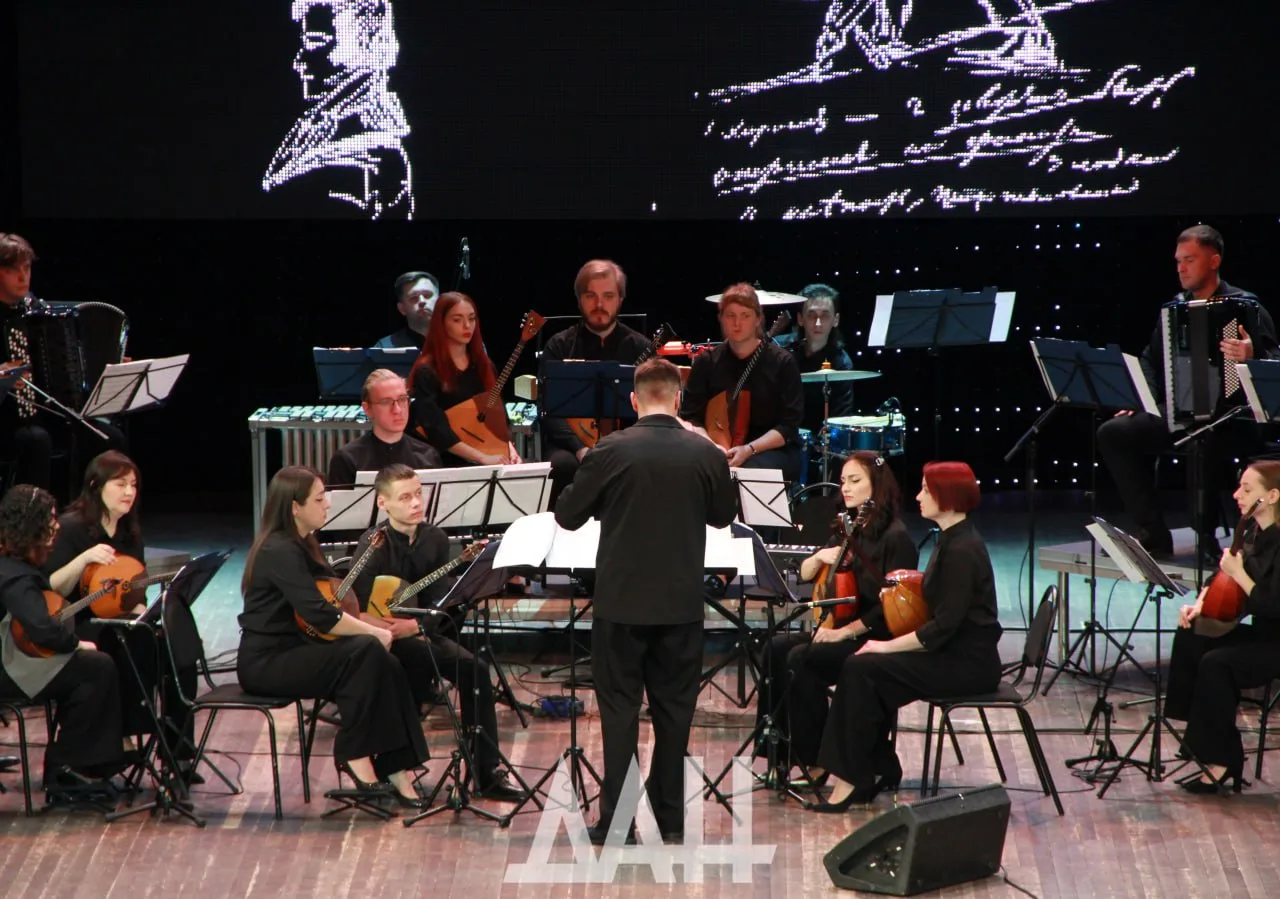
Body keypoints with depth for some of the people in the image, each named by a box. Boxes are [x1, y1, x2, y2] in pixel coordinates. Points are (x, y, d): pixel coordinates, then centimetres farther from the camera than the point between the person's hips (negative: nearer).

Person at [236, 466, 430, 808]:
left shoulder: (300, 546, 15)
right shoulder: (280, 552, -17)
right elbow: (319, 615, -25)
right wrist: (376, 632, -18)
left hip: (295, 650, 9)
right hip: (267, 662, -9)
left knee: (386, 665, -14)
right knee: (366, 651, -27)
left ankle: (395, 769, -17)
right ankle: (356, 757, -18)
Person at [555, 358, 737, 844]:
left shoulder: (611, 451, -11)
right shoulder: (706, 454, -5)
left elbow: (567, 516, -1)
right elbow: (723, 515, 12)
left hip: (622, 602, -2)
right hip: (682, 603, 2)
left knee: (619, 707, 4)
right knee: (675, 705, 12)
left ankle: (614, 819, 2)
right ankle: (670, 816, 17)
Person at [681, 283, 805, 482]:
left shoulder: (782, 363, -3)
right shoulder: (707, 363, 6)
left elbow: (788, 426, -7)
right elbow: (691, 417, 3)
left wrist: (749, 449, -20)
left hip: (773, 450, -2)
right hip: (720, 450, 2)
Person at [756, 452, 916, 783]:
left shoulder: (896, 537, -11)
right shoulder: (849, 529, 14)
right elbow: (805, 574, 16)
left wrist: (844, 631, -20)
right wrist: (820, 557, -6)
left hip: (875, 640, -8)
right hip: (838, 629, 8)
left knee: (801, 659, -26)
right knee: (778, 647, -14)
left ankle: (813, 758, -16)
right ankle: (781, 748, -12)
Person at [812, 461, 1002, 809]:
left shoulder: (962, 551, -19)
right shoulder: (951, 540, 12)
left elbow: (944, 626, -22)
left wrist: (888, 646, -16)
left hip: (968, 663, -10)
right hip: (953, 654, 10)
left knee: (862, 670, -18)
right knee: (860, 668, -3)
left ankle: (853, 779, -12)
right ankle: (880, 770, 3)